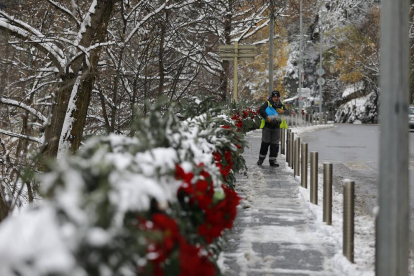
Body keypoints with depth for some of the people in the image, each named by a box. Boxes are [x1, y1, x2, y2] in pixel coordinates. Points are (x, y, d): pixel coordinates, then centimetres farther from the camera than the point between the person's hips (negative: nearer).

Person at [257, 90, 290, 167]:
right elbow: (261, 110, -19)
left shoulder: (281, 105, 10)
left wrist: (282, 111, -17)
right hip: (267, 126, -4)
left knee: (275, 144, 3)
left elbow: (287, 112, 4)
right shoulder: (267, 104, -4)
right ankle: (261, 158, 16)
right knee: (265, 143, 1)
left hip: (276, 127, 4)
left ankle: (272, 160, 9)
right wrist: (267, 117, -30)